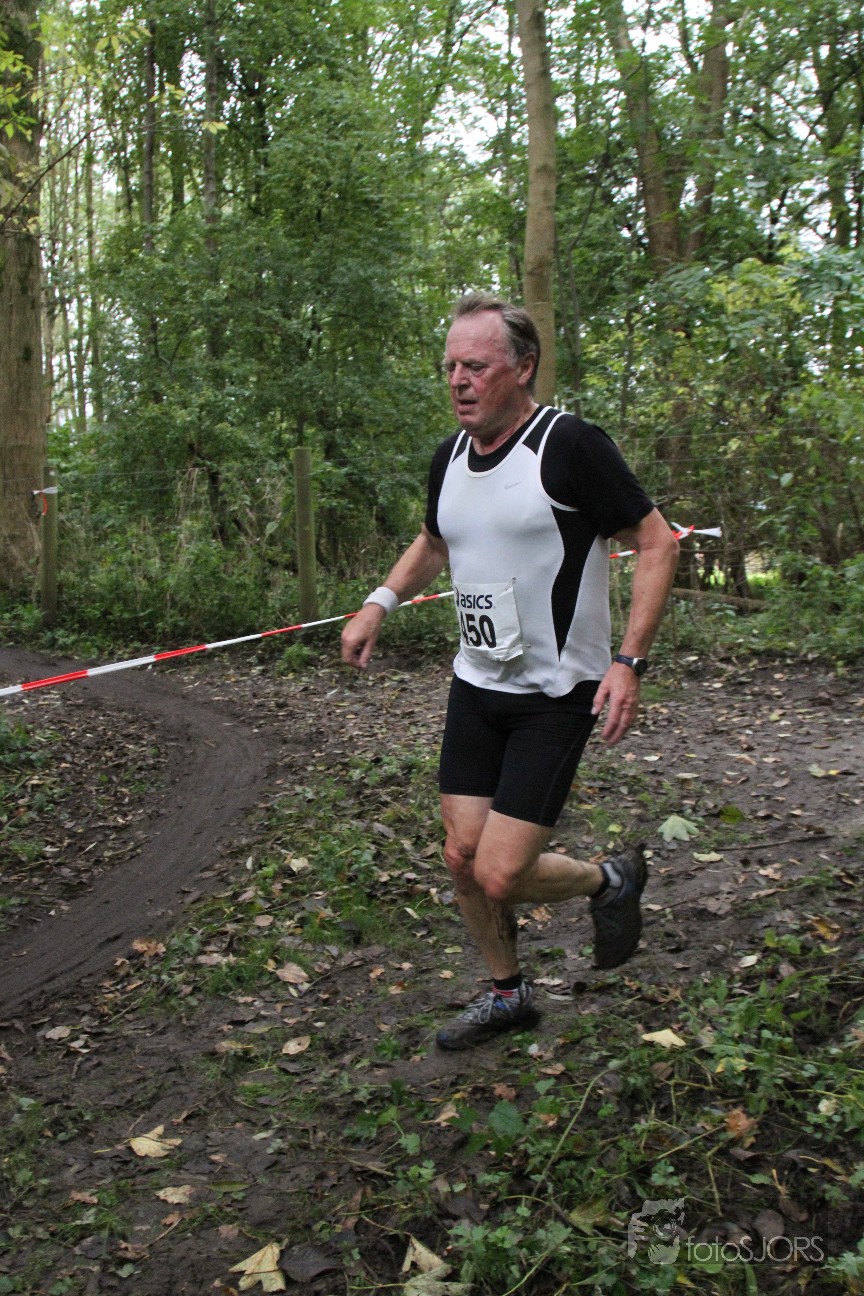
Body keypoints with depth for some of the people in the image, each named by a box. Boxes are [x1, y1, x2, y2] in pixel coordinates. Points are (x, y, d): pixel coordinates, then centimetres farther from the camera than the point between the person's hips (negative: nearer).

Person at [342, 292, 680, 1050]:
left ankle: (610, 882, 21)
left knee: (501, 875, -10)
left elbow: (657, 544, -12)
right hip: (475, 686, 7)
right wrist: (380, 604, 8)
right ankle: (508, 995, 34)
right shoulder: (450, 457, 6)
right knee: (462, 858, 10)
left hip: (555, 696, -7)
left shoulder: (570, 445, -15)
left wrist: (629, 660, -20)